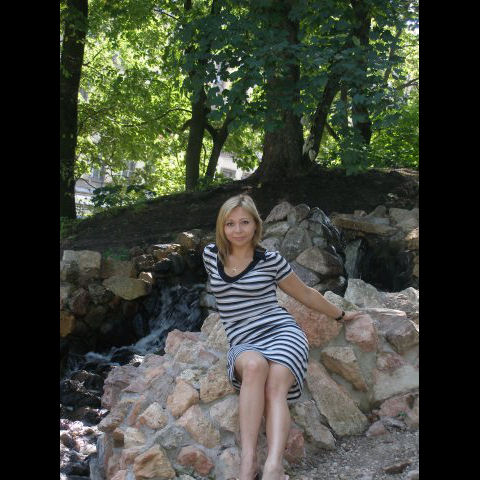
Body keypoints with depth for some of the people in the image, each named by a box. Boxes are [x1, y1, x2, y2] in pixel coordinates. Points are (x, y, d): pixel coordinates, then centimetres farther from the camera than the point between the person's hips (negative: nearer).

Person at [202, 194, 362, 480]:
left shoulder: (270, 260, 7)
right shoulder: (211, 255, 12)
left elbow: (306, 294, 20)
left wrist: (340, 315, 30)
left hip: (283, 333, -1)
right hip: (243, 344, 1)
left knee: (275, 387, -33)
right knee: (255, 365, -37)